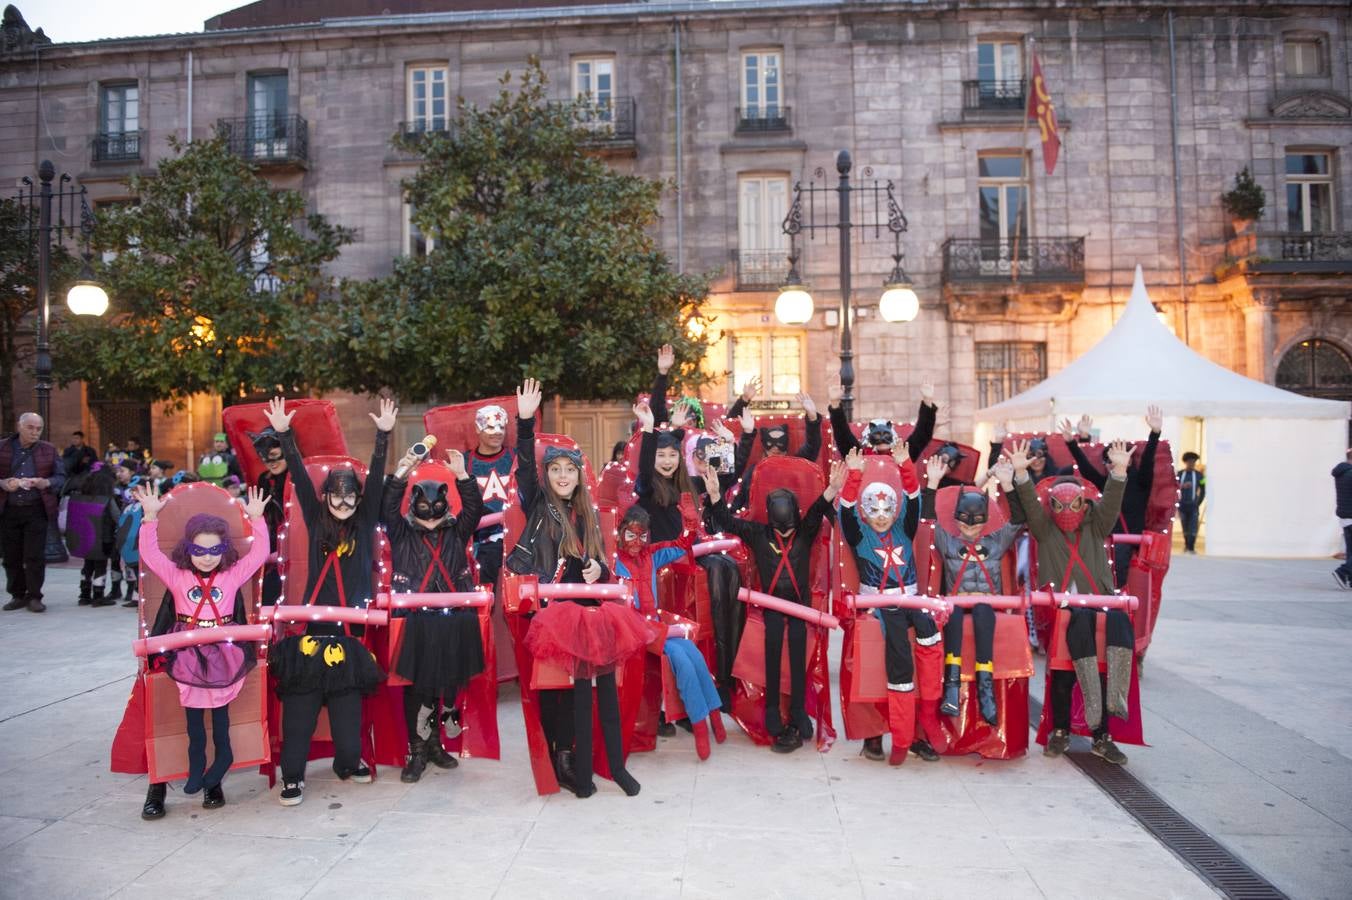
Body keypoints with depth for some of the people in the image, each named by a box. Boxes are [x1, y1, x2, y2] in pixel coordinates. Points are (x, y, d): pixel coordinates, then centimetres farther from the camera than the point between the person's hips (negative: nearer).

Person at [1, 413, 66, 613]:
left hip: (36, 510, -1)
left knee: (35, 555, -3)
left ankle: (34, 596, 6)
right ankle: (17, 595, 18)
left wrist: (45, 482, -13)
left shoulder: (49, 450, 6)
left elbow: (61, 477, 6)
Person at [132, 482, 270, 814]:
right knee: (193, 708, 11)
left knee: (219, 705, 9)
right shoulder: (177, 575, 0)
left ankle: (221, 755, 21)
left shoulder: (233, 574, 0)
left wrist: (256, 519, -10)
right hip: (188, 654, 1)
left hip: (224, 653, -1)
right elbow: (149, 553, -5)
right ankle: (197, 762, 21)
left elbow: (259, 552, -3)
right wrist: (150, 517, -13)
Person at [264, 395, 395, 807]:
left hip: (351, 624, 0)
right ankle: (293, 775, 3)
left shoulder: (364, 524, 6)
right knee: (300, 702, -2)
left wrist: (383, 436, -13)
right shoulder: (316, 521, 6)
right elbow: (300, 478, -1)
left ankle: (349, 761, 26)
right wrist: (284, 435, -9)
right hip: (314, 621, 0)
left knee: (348, 701, 9)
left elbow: (376, 481, -3)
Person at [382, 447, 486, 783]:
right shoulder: (402, 533, 7)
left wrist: (461, 475, -14)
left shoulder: (456, 531, 11)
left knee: (448, 686, 6)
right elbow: (387, 508, -7)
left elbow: (474, 508, -2)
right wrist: (400, 476, -19)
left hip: (454, 622, 2)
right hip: (415, 622, -2)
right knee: (416, 688, 0)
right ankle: (417, 751, 11)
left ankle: (433, 743, 23)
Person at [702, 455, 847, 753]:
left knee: (798, 652, -11)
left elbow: (818, 511, -17)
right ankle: (773, 718, -11)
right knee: (773, 644, -16)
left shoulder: (806, 532, -1)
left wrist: (831, 490, -37)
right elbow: (728, 521, -4)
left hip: (800, 600, 0)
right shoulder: (758, 533, 0)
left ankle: (797, 718, -9)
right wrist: (714, 495, -19)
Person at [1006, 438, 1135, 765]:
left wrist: (1119, 470, -12)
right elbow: (1030, 505, 0)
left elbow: (1111, 504, 4)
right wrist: (1021, 473, -16)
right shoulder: (1045, 530, 16)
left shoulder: (1095, 528, 20)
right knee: (1080, 621, -35)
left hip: (1098, 603, 2)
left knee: (1118, 620, -32)